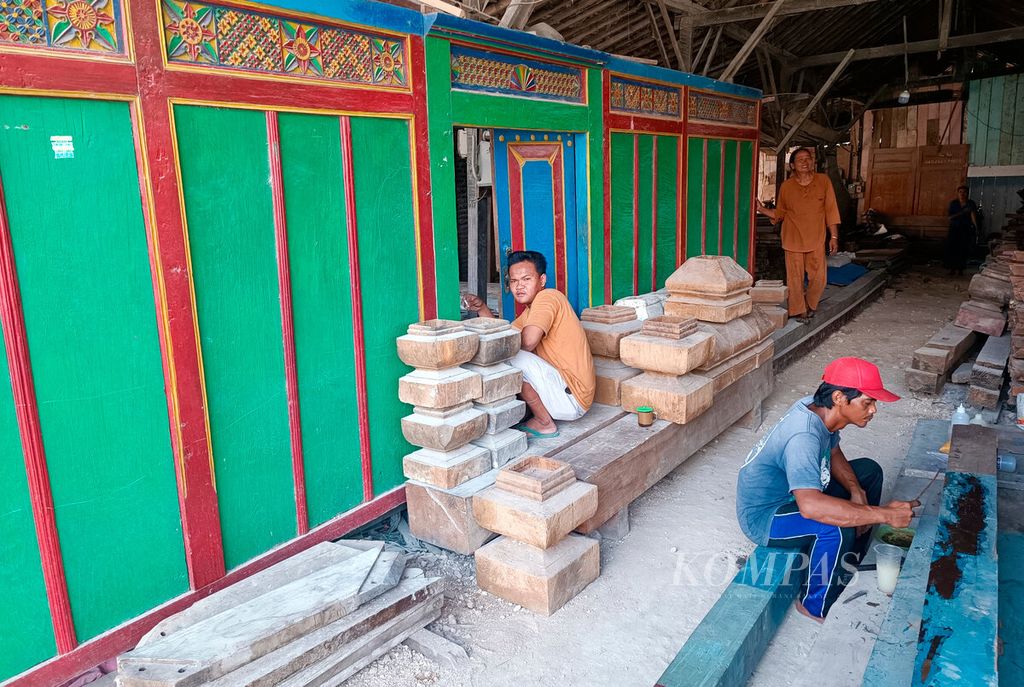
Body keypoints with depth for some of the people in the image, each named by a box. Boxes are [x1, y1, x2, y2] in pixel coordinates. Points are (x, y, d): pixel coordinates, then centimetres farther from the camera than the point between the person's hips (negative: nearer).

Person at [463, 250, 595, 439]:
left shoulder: (548, 296, -15)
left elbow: (528, 341, -29)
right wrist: (482, 308, 2)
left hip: (572, 398, -10)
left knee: (510, 358, -24)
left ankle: (544, 423, -8)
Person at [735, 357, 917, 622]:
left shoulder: (820, 409, -8)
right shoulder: (803, 435, -36)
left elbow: (833, 454, 12)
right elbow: (810, 506, -49)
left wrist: (856, 491, -6)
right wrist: (884, 514, -42)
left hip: (792, 491, 10)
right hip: (763, 517, -10)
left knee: (869, 471, 12)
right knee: (837, 528, -34)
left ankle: (849, 563, 22)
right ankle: (815, 606, -8)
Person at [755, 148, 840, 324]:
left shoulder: (823, 181, -1)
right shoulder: (786, 186, 1)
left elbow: (831, 210, 1)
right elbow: (779, 214, 10)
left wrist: (834, 236, -1)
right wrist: (762, 210, -7)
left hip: (816, 240, 0)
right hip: (793, 240, 0)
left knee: (819, 277, 2)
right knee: (795, 277, 1)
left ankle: (810, 304, 27)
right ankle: (799, 311, 17)